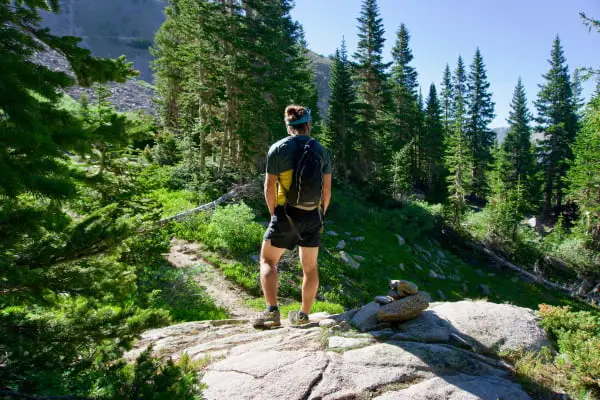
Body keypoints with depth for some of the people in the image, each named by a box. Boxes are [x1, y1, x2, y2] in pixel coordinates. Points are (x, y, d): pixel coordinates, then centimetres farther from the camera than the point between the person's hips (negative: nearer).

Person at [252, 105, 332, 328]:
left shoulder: (278, 149, -5)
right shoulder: (321, 151, 4)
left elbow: (269, 188, -5)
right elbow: (327, 190, 7)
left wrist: (274, 214, 8)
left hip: (287, 213, -3)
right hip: (312, 216, 3)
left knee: (268, 260, 9)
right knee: (310, 267, 14)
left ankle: (272, 312, -4)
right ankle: (303, 315, 22)